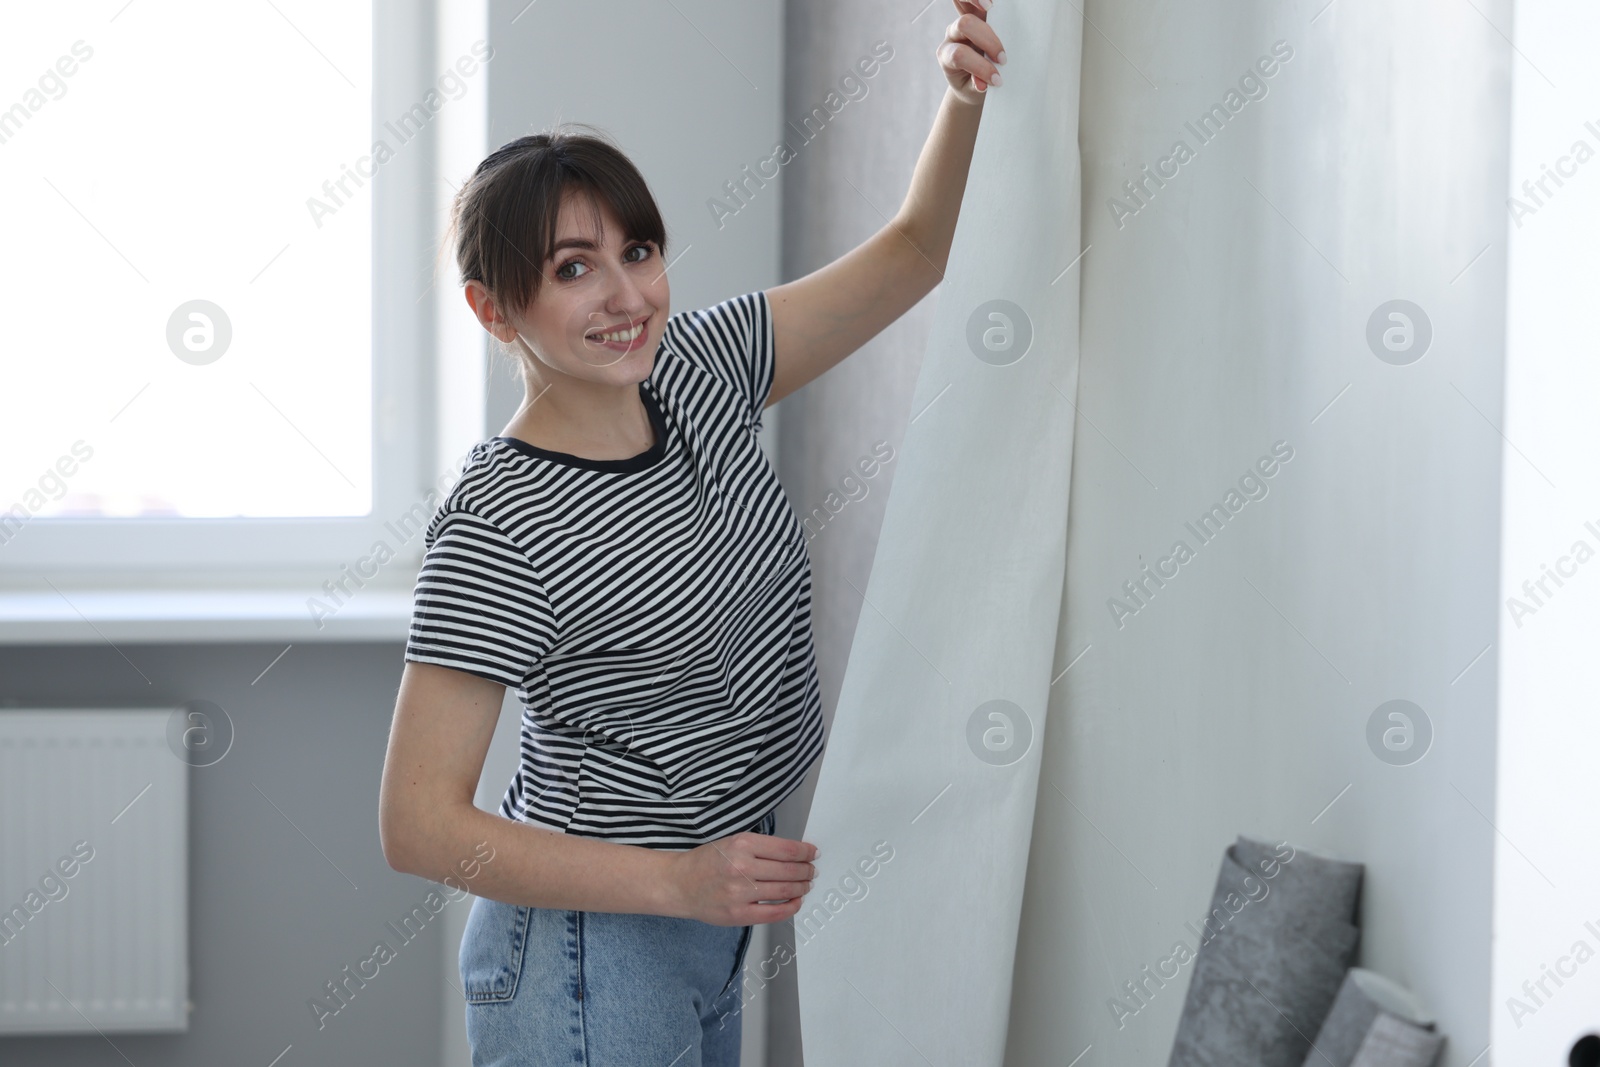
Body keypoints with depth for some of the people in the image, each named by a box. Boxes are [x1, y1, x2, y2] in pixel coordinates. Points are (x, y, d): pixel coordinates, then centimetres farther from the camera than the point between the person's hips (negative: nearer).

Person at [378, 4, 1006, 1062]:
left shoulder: (696, 371, -1)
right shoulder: (497, 531, -22)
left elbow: (911, 253, 6)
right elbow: (418, 825, -23)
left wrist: (965, 99, -13)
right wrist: (681, 881, -27)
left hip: (710, 929, 7)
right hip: (589, 953, -7)